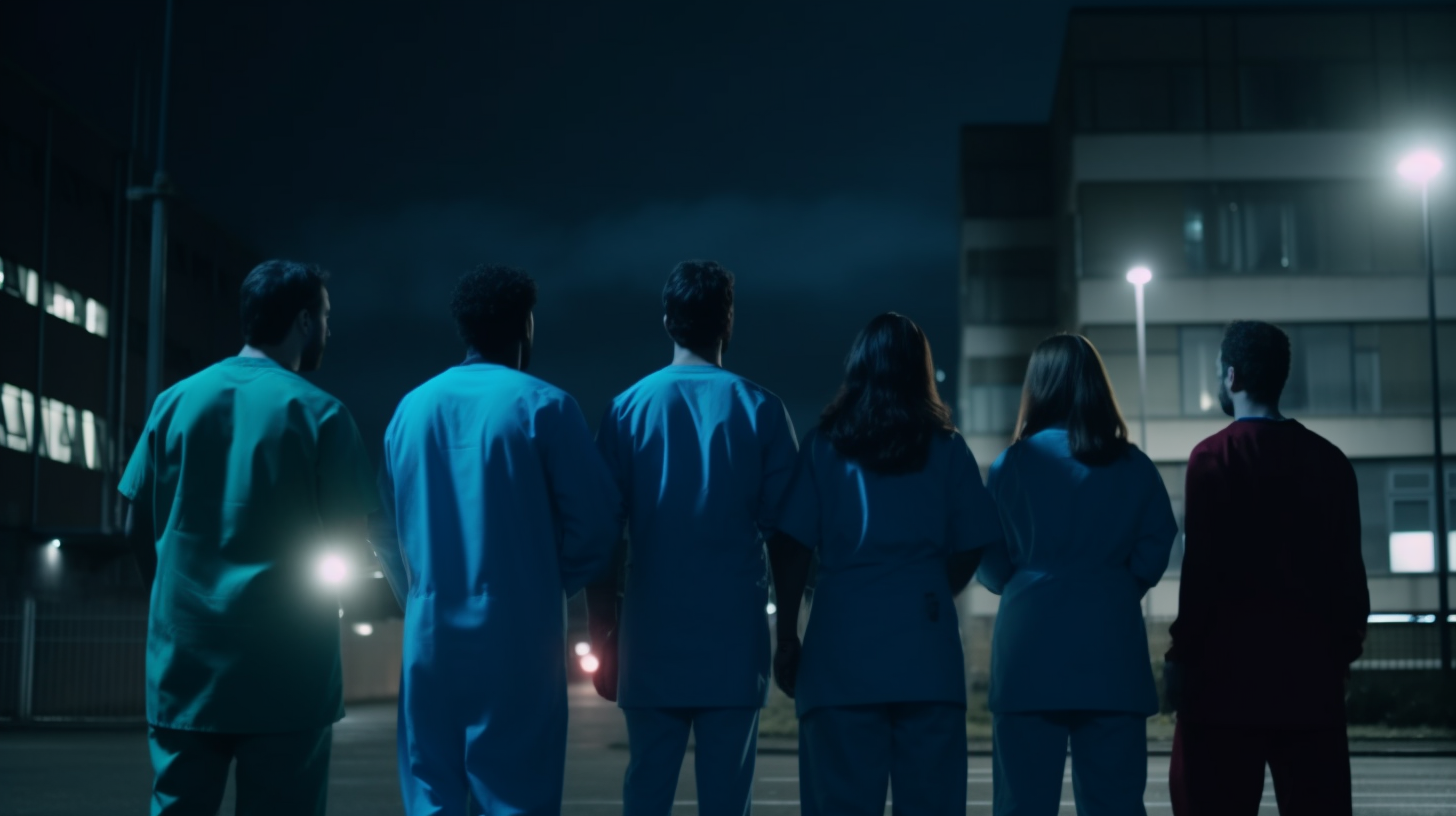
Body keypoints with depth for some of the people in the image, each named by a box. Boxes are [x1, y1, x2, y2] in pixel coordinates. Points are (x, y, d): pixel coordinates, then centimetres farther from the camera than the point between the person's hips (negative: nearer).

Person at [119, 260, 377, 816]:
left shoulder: (174, 401, 6)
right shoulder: (317, 412, -6)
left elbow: (138, 529, 8)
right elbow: (349, 537, -4)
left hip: (183, 661, 4)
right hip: (285, 667, -3)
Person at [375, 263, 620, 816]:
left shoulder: (411, 408, 9)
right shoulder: (542, 406, -5)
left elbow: (385, 527, 11)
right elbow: (592, 521, -7)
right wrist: (549, 588, 8)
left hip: (430, 636, 4)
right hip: (518, 640, -4)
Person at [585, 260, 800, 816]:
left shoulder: (628, 409, 2)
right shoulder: (760, 410, 0)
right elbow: (784, 535, -1)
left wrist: (604, 638, 8)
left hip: (651, 642, 1)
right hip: (735, 640, -1)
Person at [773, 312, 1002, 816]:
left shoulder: (824, 446, 5)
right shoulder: (946, 448, 7)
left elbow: (795, 552, 1)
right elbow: (969, 550, 7)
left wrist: (787, 639, 7)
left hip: (842, 647, 0)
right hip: (927, 647, 1)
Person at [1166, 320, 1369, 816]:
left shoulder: (1214, 456, -7)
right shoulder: (1329, 459, 8)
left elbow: (1203, 568, -11)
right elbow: (1349, 570, 9)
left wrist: (1182, 654, -4)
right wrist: (1344, 648, 18)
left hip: (1230, 667, -5)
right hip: (1311, 668, 5)